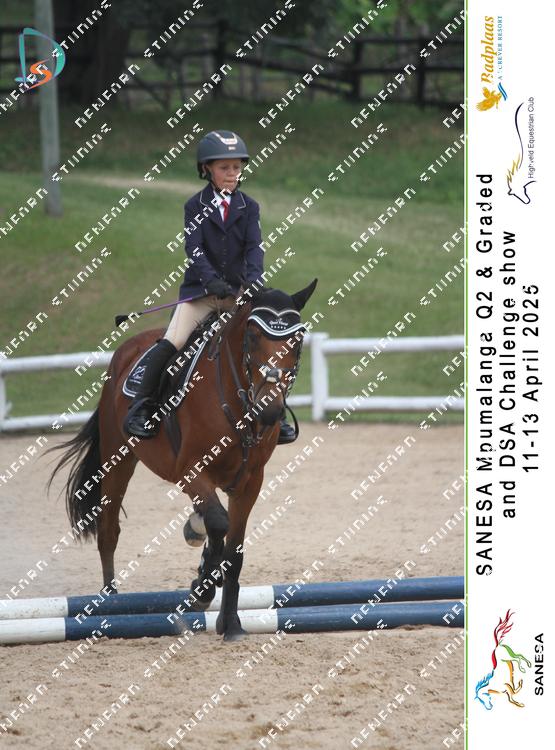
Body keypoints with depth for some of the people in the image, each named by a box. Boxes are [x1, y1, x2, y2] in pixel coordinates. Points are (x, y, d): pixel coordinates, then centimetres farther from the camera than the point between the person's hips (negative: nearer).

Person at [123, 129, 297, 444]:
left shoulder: (249, 207, 5)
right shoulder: (196, 206, 0)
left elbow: (255, 247, -7)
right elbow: (194, 248, -12)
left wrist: (254, 279, -26)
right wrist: (211, 279, -29)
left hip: (238, 291, 2)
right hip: (200, 291, -2)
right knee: (170, 344, -19)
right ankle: (142, 405, -8)